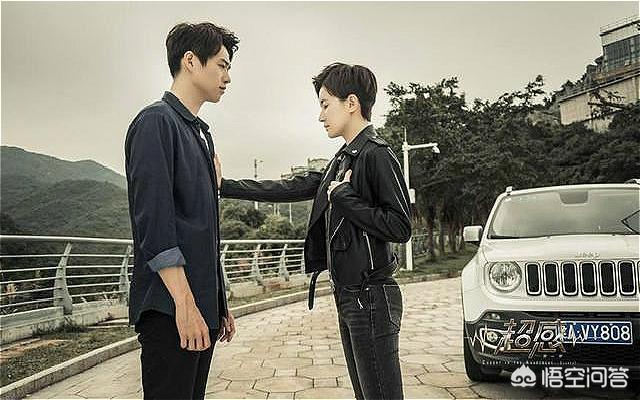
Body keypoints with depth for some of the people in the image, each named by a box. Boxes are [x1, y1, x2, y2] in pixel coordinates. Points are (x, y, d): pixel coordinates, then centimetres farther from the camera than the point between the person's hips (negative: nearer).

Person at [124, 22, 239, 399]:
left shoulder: (202, 133, 19)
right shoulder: (156, 121, -7)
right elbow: (154, 220, -17)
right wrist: (185, 304, -21)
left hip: (203, 307, 9)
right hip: (170, 309, -8)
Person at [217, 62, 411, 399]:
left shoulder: (376, 155, -13)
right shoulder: (342, 160, 15)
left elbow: (401, 227, -19)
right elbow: (291, 189, 14)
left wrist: (344, 197, -16)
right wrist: (225, 186, 12)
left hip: (371, 298, -9)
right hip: (348, 296, 9)